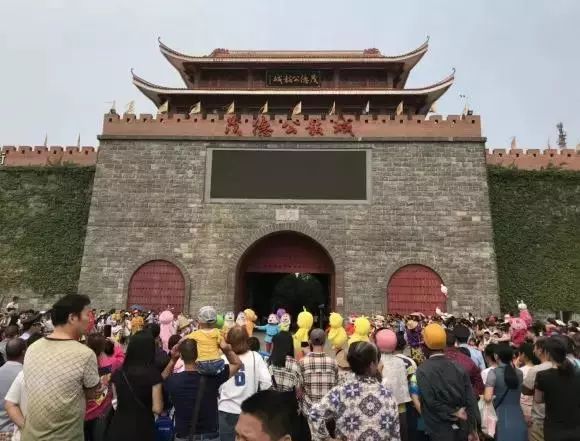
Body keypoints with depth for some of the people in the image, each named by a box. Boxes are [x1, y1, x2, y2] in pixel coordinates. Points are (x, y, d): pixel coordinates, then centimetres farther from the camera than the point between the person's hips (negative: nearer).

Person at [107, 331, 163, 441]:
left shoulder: (117, 374, -4)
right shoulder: (153, 374, -16)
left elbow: (118, 400, 10)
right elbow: (157, 409, -13)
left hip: (118, 428, 3)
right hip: (142, 430, -3)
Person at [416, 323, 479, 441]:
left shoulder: (422, 370, -14)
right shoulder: (459, 367, -4)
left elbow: (430, 401, -20)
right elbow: (470, 400, -2)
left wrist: (452, 413, -8)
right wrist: (473, 427, 5)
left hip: (439, 431, -4)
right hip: (462, 429, 4)